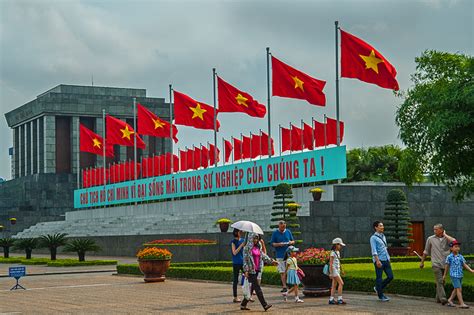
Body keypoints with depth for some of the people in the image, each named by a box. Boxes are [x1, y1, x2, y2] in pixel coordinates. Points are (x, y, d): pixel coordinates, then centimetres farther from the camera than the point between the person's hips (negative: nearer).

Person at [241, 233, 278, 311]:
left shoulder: (258, 247, 14)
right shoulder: (247, 248, -7)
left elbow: (263, 255, 16)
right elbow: (245, 259, -10)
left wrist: (271, 261, 6)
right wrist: (246, 270, -16)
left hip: (256, 270, 8)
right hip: (250, 270, -8)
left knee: (252, 287, 9)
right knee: (257, 288, -8)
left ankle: (243, 305, 18)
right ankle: (265, 305, -11)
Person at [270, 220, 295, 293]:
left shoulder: (288, 232, 9)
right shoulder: (275, 233, 2)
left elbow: (293, 241, 16)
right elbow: (272, 243, 1)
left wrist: (291, 242, -7)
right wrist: (279, 244, -16)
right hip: (280, 256, -2)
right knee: (282, 272, -3)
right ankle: (284, 287, -1)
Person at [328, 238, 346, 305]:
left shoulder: (338, 252, 15)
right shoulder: (333, 253, -11)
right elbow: (331, 263, -14)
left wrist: (341, 271, 18)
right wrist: (331, 273, -18)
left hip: (337, 270, 9)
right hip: (334, 269, -9)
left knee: (334, 285, 7)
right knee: (341, 283, -13)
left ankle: (331, 299, 8)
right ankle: (339, 299, -13)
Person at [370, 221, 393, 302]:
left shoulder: (383, 236, 18)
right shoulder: (373, 238, -6)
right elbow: (374, 250, -14)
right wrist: (377, 260, -24)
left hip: (386, 260, 7)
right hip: (379, 261, -7)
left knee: (390, 276, 2)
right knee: (379, 278, -1)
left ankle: (378, 288, 20)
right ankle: (381, 296, 7)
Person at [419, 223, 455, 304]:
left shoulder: (446, 238, 6)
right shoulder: (430, 239, 5)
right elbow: (426, 252, 15)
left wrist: (445, 235, -6)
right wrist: (422, 262, 19)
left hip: (445, 264, 2)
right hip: (436, 264, -2)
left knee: (442, 282, 8)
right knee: (439, 281, -14)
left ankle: (438, 298, 19)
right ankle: (443, 298, -23)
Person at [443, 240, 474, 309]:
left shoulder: (460, 257, 6)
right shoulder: (449, 257, -6)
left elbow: (465, 265, 5)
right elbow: (447, 266, 3)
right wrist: (444, 275, 10)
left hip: (460, 275, 6)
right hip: (454, 275, -6)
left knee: (456, 289, 13)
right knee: (459, 289, -10)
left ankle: (450, 300, 29)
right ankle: (461, 303, -9)